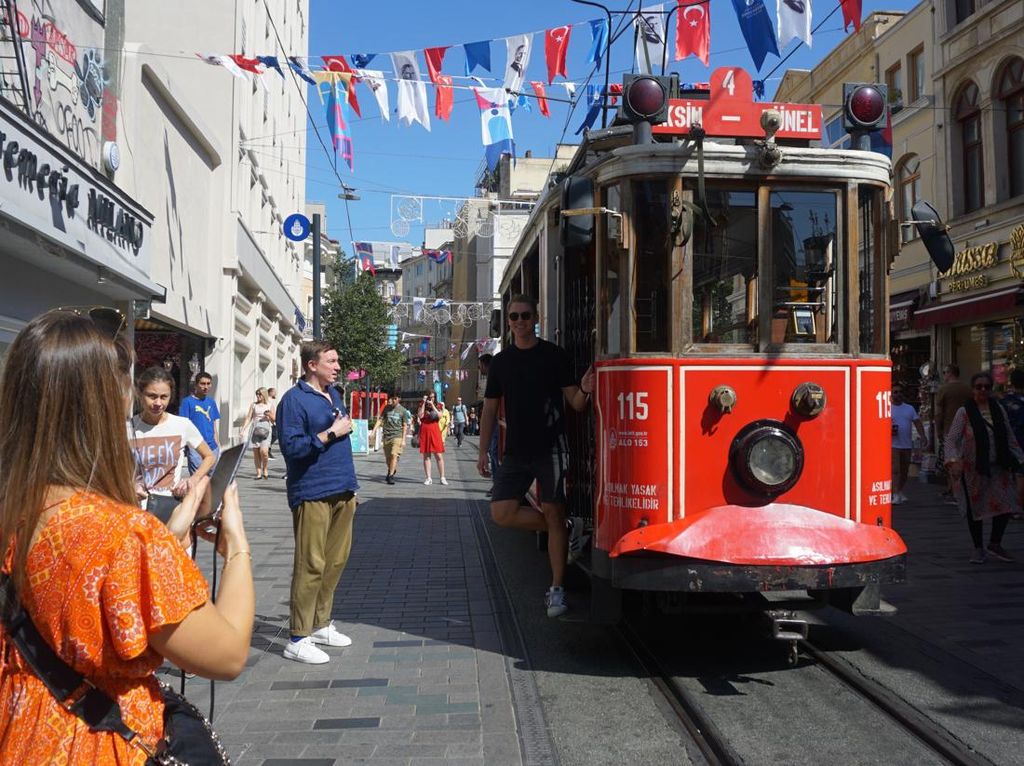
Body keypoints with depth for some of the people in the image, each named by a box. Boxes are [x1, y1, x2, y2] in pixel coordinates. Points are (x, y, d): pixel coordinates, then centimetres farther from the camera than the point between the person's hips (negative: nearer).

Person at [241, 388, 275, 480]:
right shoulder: (253, 405, 12)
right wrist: (243, 429, 0)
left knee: (264, 451, -17)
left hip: (265, 429, -2)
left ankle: (265, 470, 5)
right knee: (256, 452, -1)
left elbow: (274, 420, 13)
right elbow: (248, 418, 10)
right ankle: (259, 473, 6)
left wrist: (269, 415, -8)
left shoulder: (269, 406, 10)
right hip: (255, 429, 2)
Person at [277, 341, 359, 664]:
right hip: (313, 494, -8)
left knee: (336, 560, 12)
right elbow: (292, 446, -17)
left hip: (342, 492, 8)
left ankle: (320, 624, 25)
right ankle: (298, 639, 0)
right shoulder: (294, 399, -10)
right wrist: (331, 433, -16)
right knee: (311, 565, -7)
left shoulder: (333, 394, 16)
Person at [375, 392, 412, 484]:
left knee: (394, 455, -17)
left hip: (397, 436, -3)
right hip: (386, 436, 3)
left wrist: (403, 440, -2)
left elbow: (405, 426, 3)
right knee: (387, 458, 7)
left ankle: (391, 476, -11)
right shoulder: (387, 409, 8)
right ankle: (392, 470, 35)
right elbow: (380, 420, 9)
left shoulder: (403, 411, 2)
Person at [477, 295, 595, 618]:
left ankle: (557, 590, 10)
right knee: (502, 512, -8)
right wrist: (483, 451, 8)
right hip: (516, 452, 4)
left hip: (550, 449, -3)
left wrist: (585, 391, -23)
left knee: (553, 513, -1)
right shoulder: (501, 361, 9)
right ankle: (565, 531, 14)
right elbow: (490, 409, 13)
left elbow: (575, 404, 0)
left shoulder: (554, 355, 0)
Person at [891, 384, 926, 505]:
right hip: (893, 444, -4)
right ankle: (896, 495, -20)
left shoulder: (910, 408, 12)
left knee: (904, 471, 11)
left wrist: (922, 436, -11)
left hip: (907, 445, 4)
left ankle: (900, 492, 27)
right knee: (895, 470, -15)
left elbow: (917, 422, 5)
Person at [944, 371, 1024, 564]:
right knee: (975, 508, 3)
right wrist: (953, 460, -25)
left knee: (1005, 504, -1)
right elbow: (951, 439, -11)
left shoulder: (998, 410, 6)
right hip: (973, 468, -4)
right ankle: (978, 549, 18)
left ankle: (995, 544, 18)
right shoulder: (964, 412, -7)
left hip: (998, 468, 4)